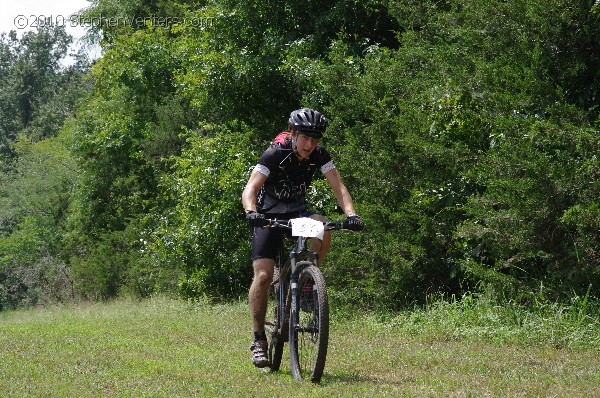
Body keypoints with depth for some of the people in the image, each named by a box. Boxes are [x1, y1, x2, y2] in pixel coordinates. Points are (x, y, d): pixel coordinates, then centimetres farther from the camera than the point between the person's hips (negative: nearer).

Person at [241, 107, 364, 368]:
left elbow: (338, 187, -18)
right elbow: (250, 189, -34)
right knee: (263, 275, -16)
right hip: (269, 216, -3)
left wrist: (351, 214, -37)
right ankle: (258, 339, -4)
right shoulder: (275, 155, -25)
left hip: (297, 213, 3)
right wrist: (251, 212, -54)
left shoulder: (319, 155, -13)